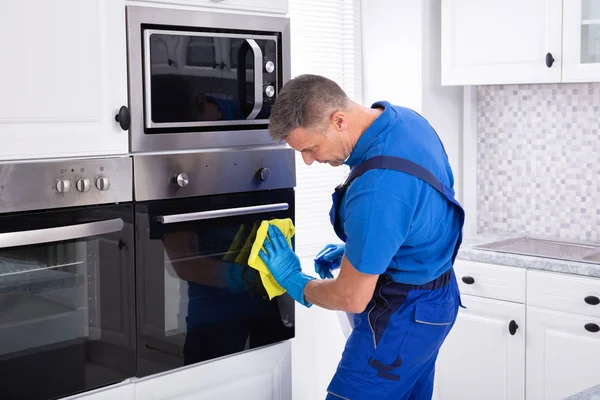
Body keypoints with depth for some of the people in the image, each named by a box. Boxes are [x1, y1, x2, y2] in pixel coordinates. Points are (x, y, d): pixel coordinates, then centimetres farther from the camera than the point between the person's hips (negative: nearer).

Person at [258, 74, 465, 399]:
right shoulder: (403, 118, -4)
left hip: (401, 318, -10)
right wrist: (354, 250, 8)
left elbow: (351, 298, -22)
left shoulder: (376, 190, -33)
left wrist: (294, 281, -5)